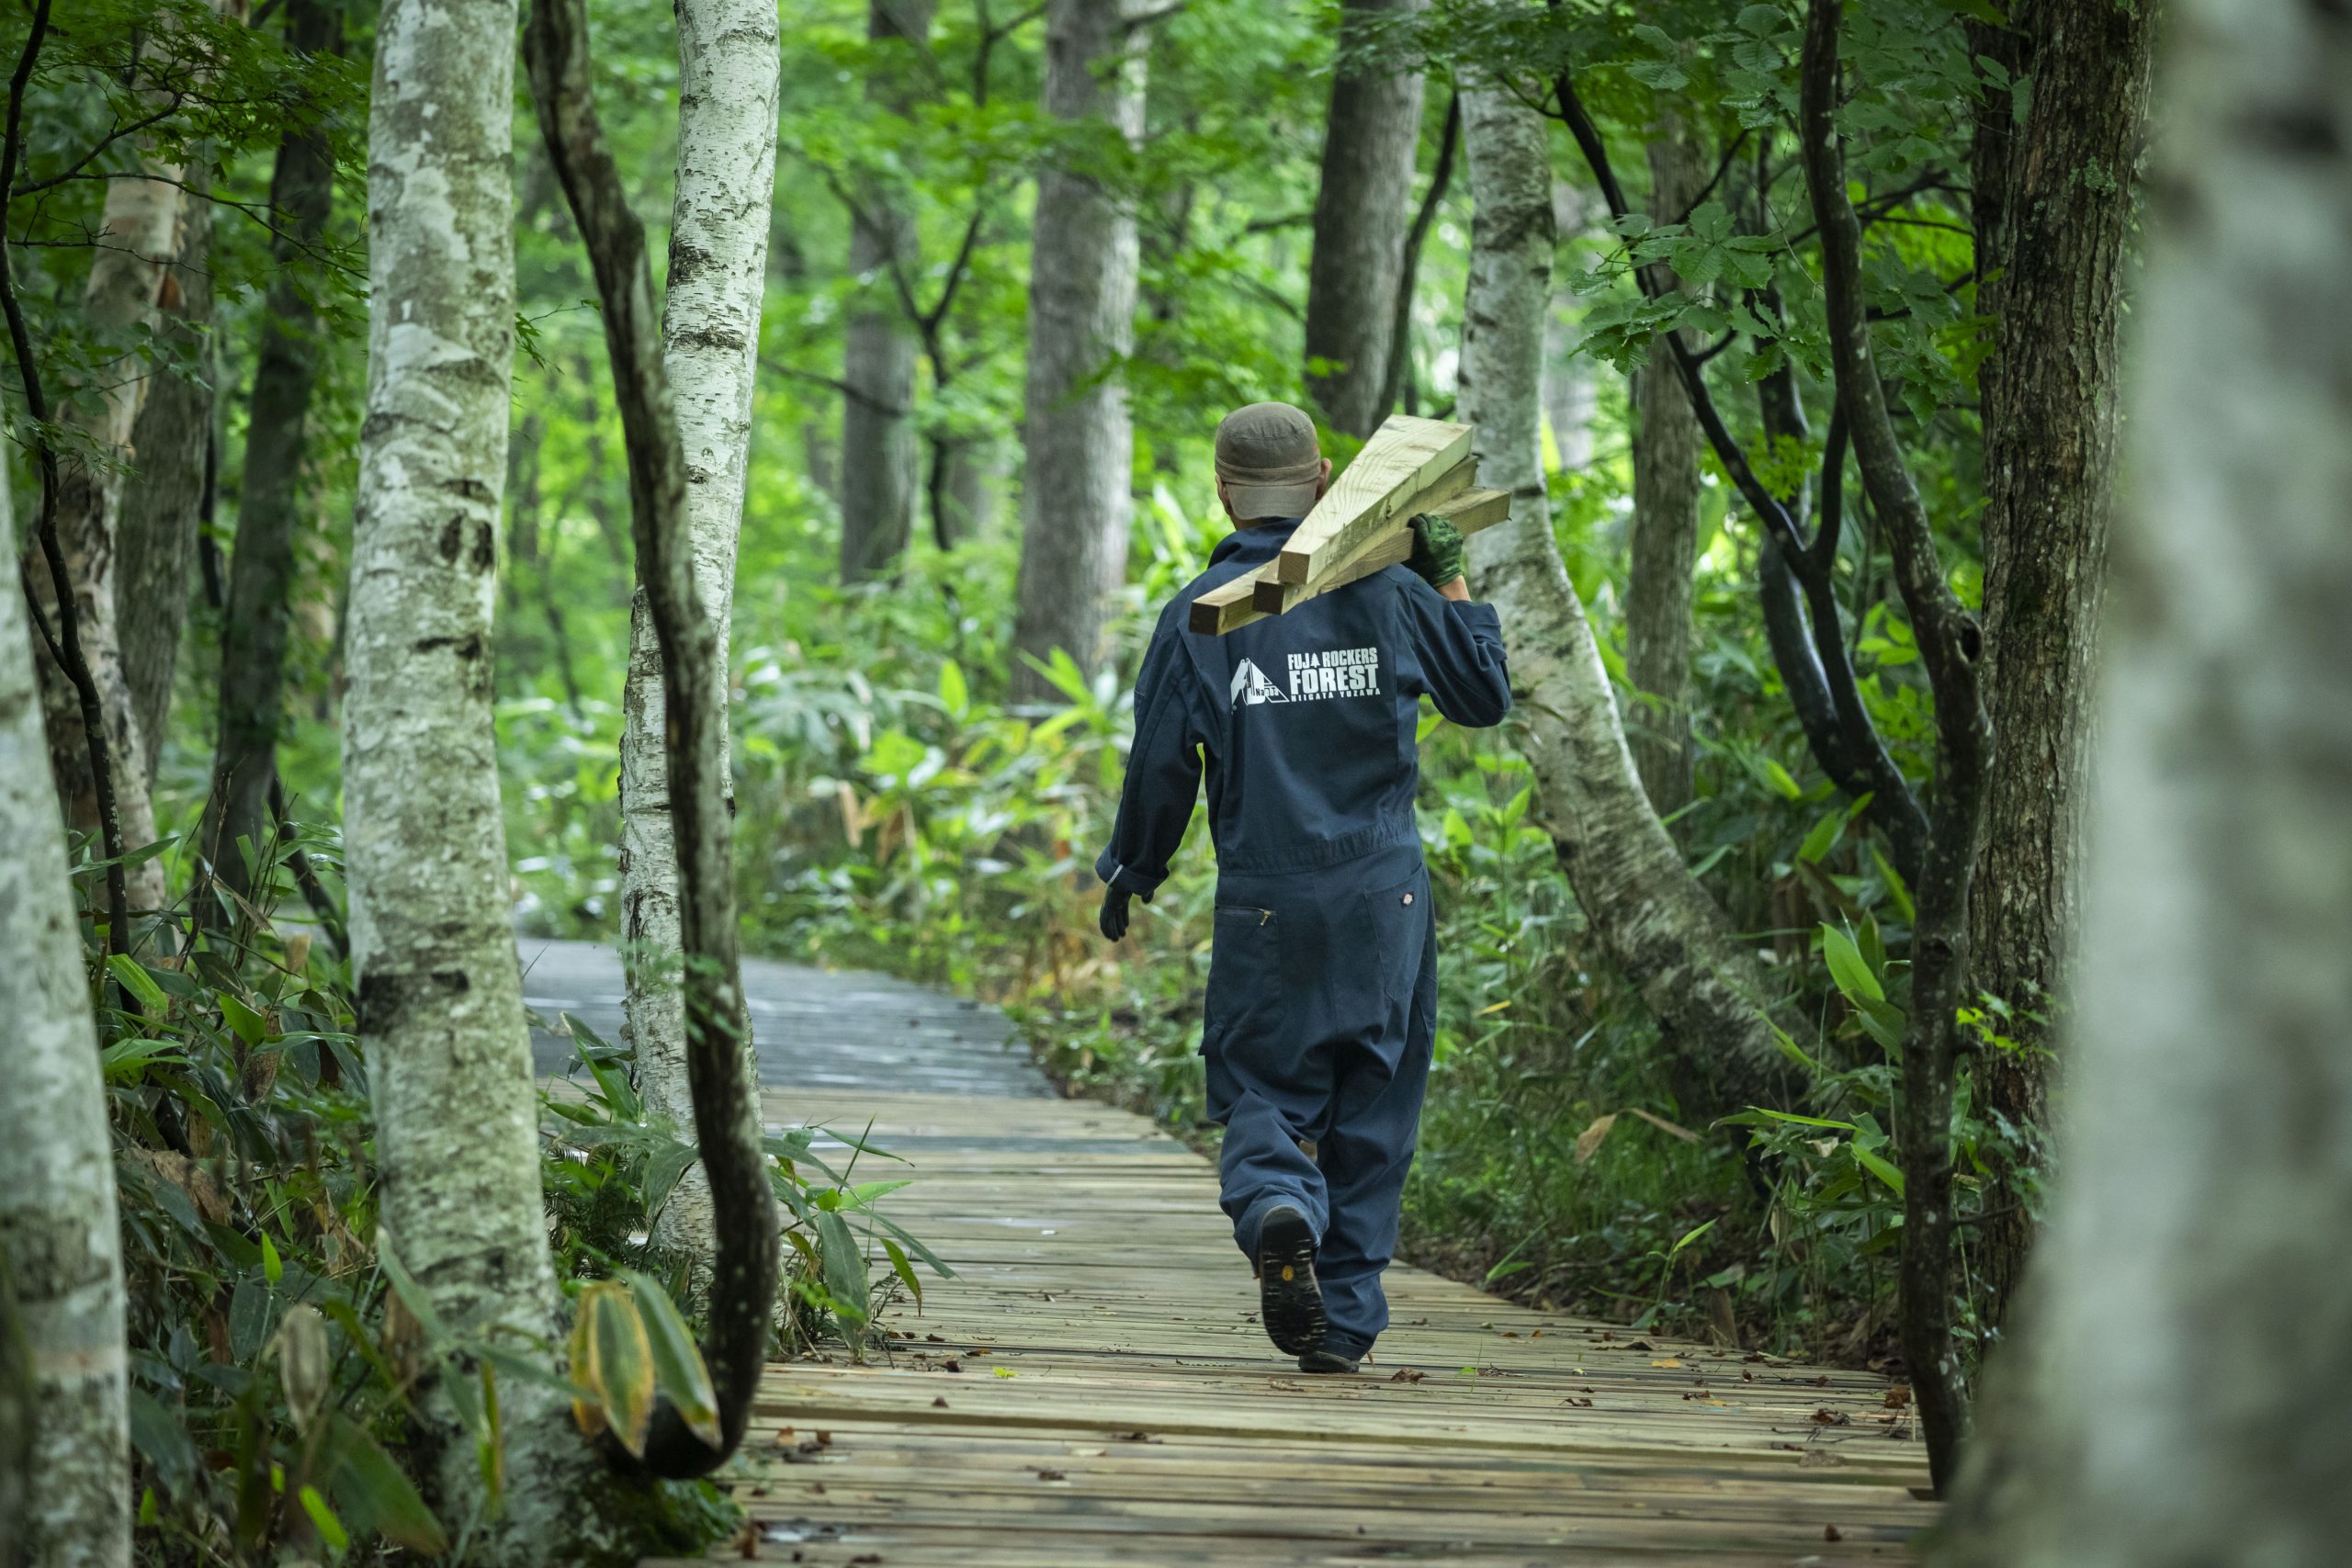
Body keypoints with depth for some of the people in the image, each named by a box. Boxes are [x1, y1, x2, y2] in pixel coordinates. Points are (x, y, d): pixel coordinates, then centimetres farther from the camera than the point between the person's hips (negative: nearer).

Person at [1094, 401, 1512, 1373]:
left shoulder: (1197, 616, -4)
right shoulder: (1388, 595, 0)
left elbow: (1161, 765, 0)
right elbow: (1485, 698, 13)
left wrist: (1129, 875, 16)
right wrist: (1453, 584, 23)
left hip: (1265, 903, -1)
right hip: (1383, 894, 1)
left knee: (1263, 1093, 7)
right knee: (1370, 1110, 10)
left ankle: (1279, 1213, -26)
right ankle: (1345, 1319, 10)